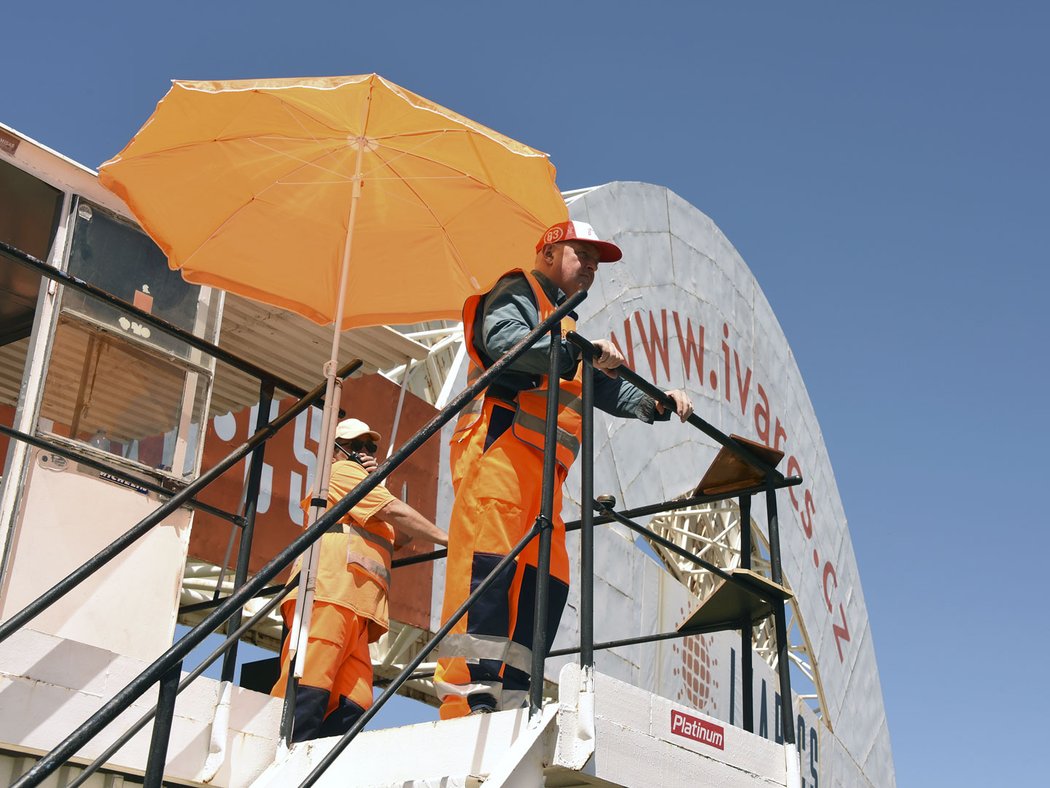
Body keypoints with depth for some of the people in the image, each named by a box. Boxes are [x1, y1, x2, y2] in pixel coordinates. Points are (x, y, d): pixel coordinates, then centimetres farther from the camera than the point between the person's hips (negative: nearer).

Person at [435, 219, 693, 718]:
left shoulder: (567, 330, 35)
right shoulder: (519, 292, 9)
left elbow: (608, 391, 29)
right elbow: (504, 341, -14)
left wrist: (657, 404, 12)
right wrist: (578, 353, -24)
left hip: (543, 469, 9)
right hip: (499, 444, -9)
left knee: (546, 580, 0)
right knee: (489, 557, -18)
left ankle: (509, 702, -2)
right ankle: (466, 693, -24)